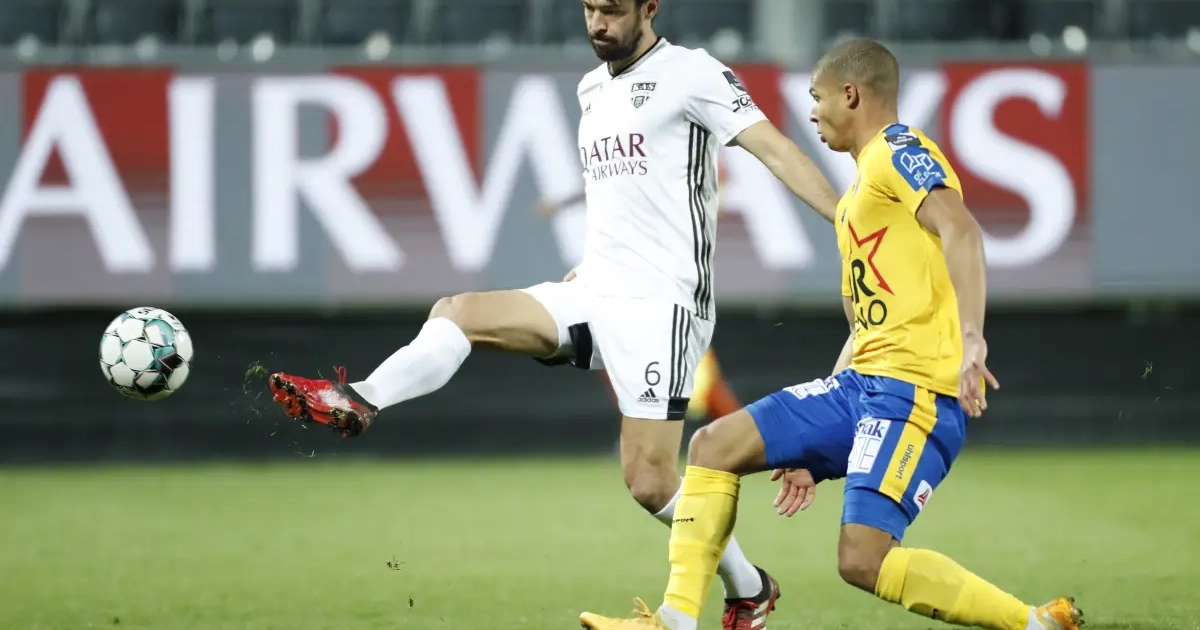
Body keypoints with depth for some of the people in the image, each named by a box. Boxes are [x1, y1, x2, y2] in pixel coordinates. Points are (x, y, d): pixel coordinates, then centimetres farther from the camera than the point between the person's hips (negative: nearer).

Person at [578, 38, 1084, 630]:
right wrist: (811, 448, 25)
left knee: (863, 560, -21)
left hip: (917, 389, -10)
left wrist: (970, 337, -37)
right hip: (861, 383, 10)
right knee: (714, 446, 4)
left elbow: (960, 230, -22)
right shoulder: (853, 203, 26)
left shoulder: (900, 151, -4)